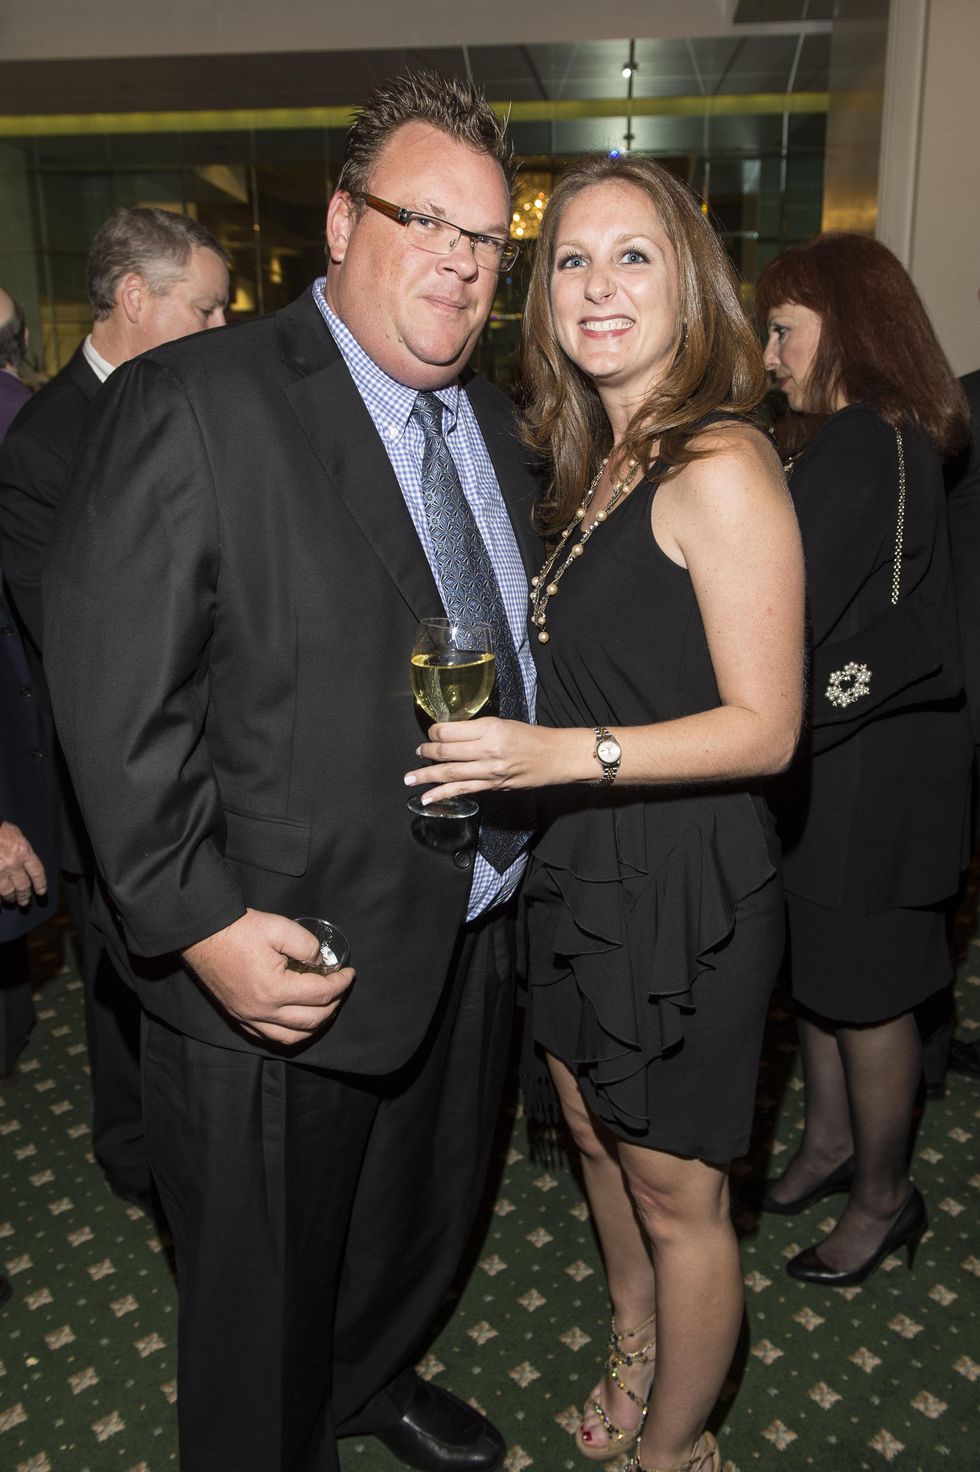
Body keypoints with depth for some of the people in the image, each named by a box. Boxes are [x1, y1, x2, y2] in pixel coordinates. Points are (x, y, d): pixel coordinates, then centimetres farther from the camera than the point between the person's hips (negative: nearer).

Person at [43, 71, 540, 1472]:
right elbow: (118, 697, -18)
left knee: (427, 1216, 30)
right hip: (284, 964, -7)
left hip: (473, 937, 8)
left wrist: (529, 831, 6)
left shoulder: (492, 418, 8)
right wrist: (202, 921, -21)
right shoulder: (193, 403, -16)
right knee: (264, 1305, 17)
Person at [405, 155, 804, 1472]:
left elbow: (763, 726, -20)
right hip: (583, 866, 8)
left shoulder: (720, 468, -18)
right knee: (595, 1133, 25)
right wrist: (504, 730, 3)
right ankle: (634, 1347, 53)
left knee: (675, 1192, 12)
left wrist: (566, 753, -29)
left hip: (686, 882, -8)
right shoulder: (599, 463, 9)